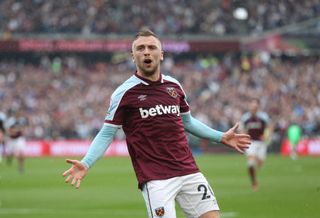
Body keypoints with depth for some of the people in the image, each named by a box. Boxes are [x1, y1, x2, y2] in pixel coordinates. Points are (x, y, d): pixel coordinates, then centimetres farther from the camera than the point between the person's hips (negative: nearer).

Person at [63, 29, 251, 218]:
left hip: (189, 172, 5)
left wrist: (221, 137, 28)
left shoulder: (174, 86, 11)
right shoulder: (124, 93, -3)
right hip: (155, 179, -5)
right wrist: (86, 164, -16)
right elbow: (107, 134, -2)